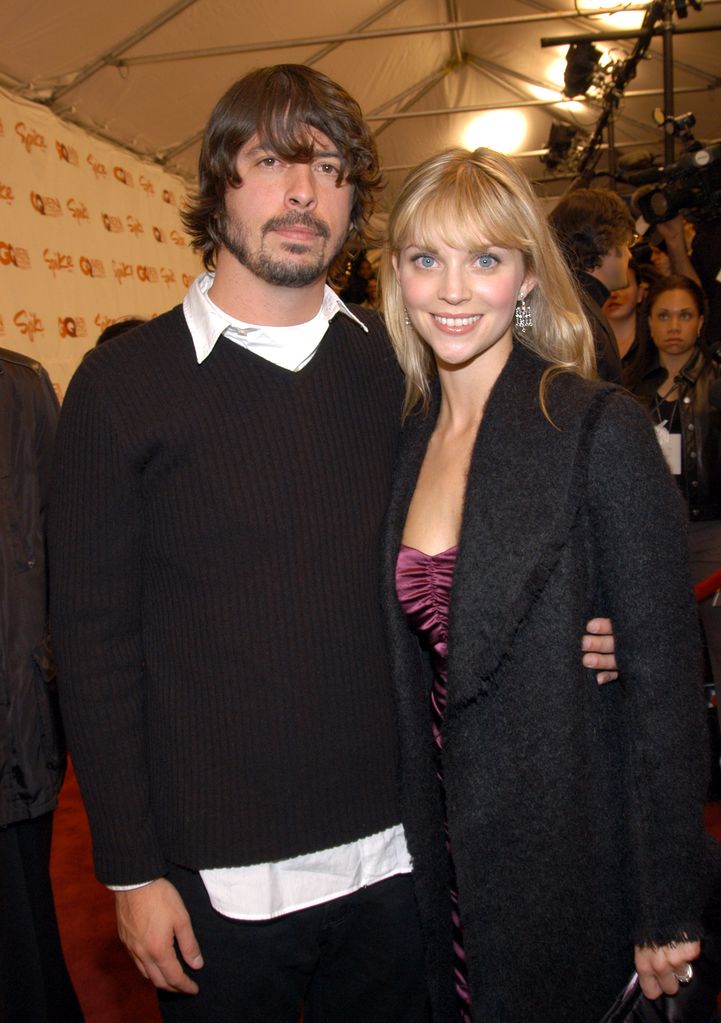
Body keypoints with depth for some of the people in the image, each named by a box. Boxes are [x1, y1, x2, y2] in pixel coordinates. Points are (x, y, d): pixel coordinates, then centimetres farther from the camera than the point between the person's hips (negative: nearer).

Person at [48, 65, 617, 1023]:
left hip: (391, 851, 3)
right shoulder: (121, 384, -7)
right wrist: (131, 870, -6)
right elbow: (96, 643, -6)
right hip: (219, 877, -3)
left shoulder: (397, 366, 2)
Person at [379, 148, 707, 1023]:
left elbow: (664, 677, -15)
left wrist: (669, 914, -13)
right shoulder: (405, 434, 2)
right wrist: (419, 835, 8)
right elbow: (413, 660, 8)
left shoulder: (599, 430, -16)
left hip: (572, 855, -5)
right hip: (446, 852, 5)